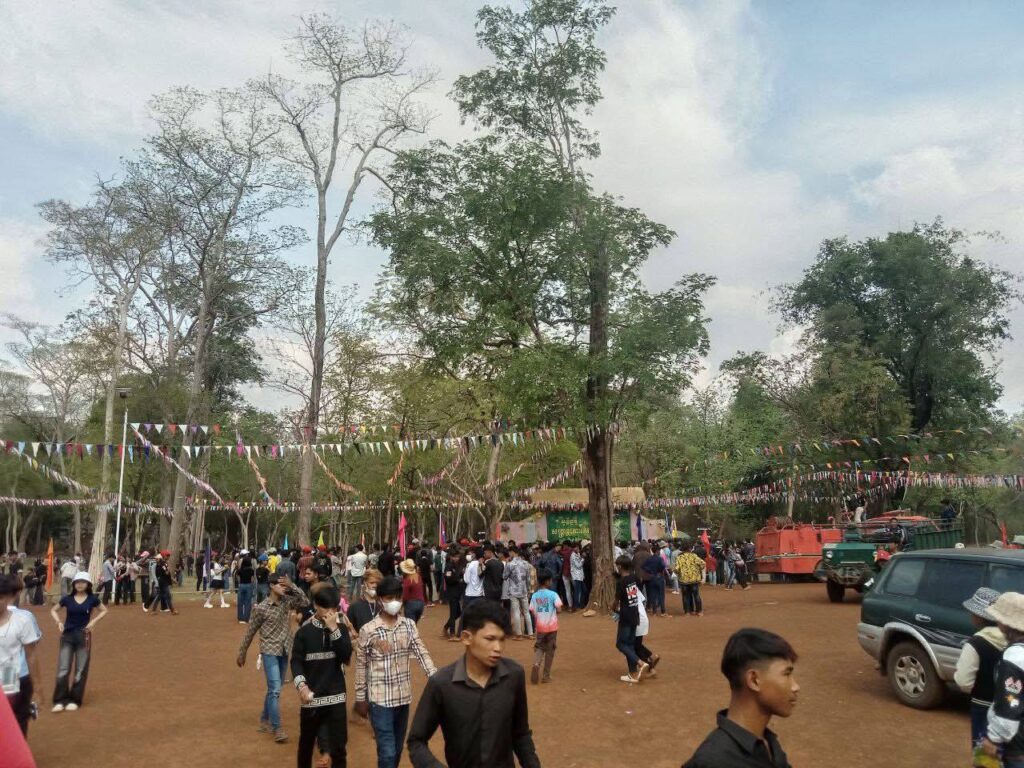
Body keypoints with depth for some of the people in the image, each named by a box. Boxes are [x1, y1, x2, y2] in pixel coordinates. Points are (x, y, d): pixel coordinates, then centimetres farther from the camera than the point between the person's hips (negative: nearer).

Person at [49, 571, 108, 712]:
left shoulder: (92, 599, -3)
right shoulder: (67, 599, -1)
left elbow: (104, 610, 9)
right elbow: (53, 610, 13)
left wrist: (94, 621, -6)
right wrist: (59, 622, -4)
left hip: (83, 636, -1)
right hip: (67, 635, 1)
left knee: (81, 670, 4)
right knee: (63, 669, -1)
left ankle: (74, 700, 15)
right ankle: (60, 700, 9)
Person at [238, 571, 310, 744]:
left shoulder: (287, 601, -1)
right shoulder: (261, 608, -13)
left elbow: (305, 602, -12)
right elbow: (250, 632, -3)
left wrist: (292, 586, -19)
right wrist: (242, 654, 6)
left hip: (284, 651, 5)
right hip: (270, 651, -5)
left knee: (274, 689, 16)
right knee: (275, 689, -11)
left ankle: (264, 720, 33)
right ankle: (277, 728, -4)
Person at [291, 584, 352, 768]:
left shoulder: (340, 629, 2)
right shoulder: (304, 632, -3)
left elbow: (346, 656, -10)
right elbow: (296, 661, -6)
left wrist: (333, 629, -16)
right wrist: (301, 685, -22)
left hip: (336, 697, 0)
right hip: (311, 696, 0)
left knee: (338, 747, 1)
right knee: (306, 741, 18)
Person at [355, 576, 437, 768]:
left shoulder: (409, 625, 0)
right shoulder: (368, 630, -11)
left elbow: (422, 654, -6)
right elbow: (361, 667, -3)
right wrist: (360, 699, 1)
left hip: (403, 697, 4)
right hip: (380, 698, -4)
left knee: (397, 750, 17)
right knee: (387, 752, -5)